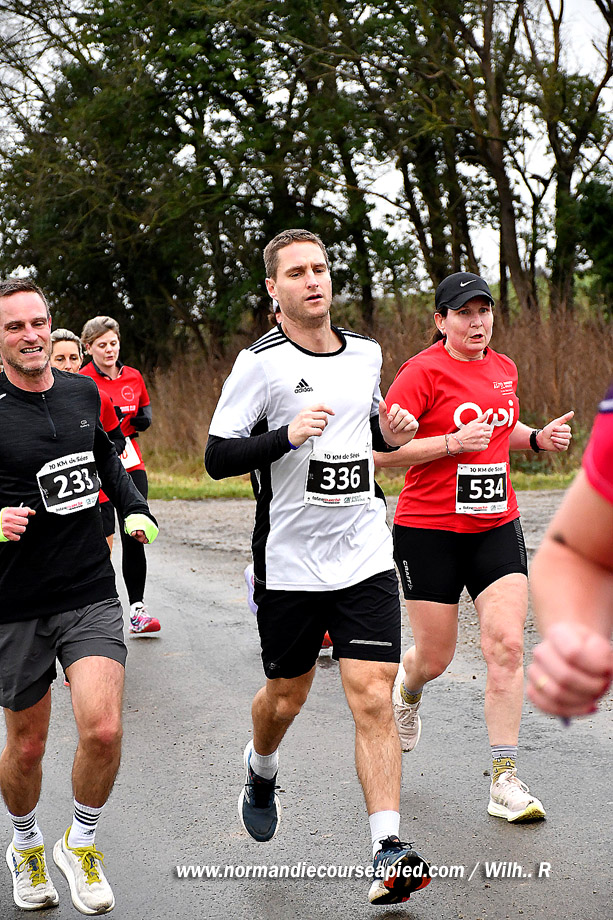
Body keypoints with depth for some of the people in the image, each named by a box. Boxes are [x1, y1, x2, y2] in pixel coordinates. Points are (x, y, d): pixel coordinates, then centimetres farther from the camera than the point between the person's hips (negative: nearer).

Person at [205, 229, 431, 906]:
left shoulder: (365, 353, 7)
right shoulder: (260, 362, -9)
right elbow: (217, 456, -11)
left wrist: (389, 431, 3)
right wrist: (287, 435, -25)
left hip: (365, 556, 2)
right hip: (289, 562, -2)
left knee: (372, 698, -8)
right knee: (287, 696, 14)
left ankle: (389, 852, -10)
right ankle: (260, 773, 48)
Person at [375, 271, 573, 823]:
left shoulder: (504, 369, 9)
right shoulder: (423, 371, -11)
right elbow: (380, 451, -15)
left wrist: (538, 439, 9)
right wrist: (453, 442, -22)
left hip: (496, 527, 4)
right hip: (429, 531, -4)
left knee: (507, 645, -11)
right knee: (435, 657, 5)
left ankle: (506, 783, -6)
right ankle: (407, 693, 44)